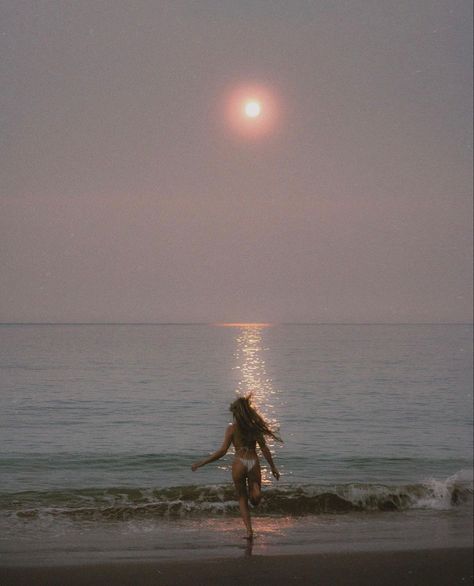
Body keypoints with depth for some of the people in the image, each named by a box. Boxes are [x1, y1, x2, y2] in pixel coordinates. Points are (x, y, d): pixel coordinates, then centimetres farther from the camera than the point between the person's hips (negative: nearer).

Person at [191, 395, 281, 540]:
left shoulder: (232, 428, -5)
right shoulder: (255, 427, 4)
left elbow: (222, 451, -10)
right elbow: (265, 449, 5)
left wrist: (201, 463, -5)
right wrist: (273, 467, 16)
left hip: (239, 463, -2)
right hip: (254, 463, 2)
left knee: (242, 499, 14)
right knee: (255, 501, 19)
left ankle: (249, 530, 5)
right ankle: (255, 488, -7)